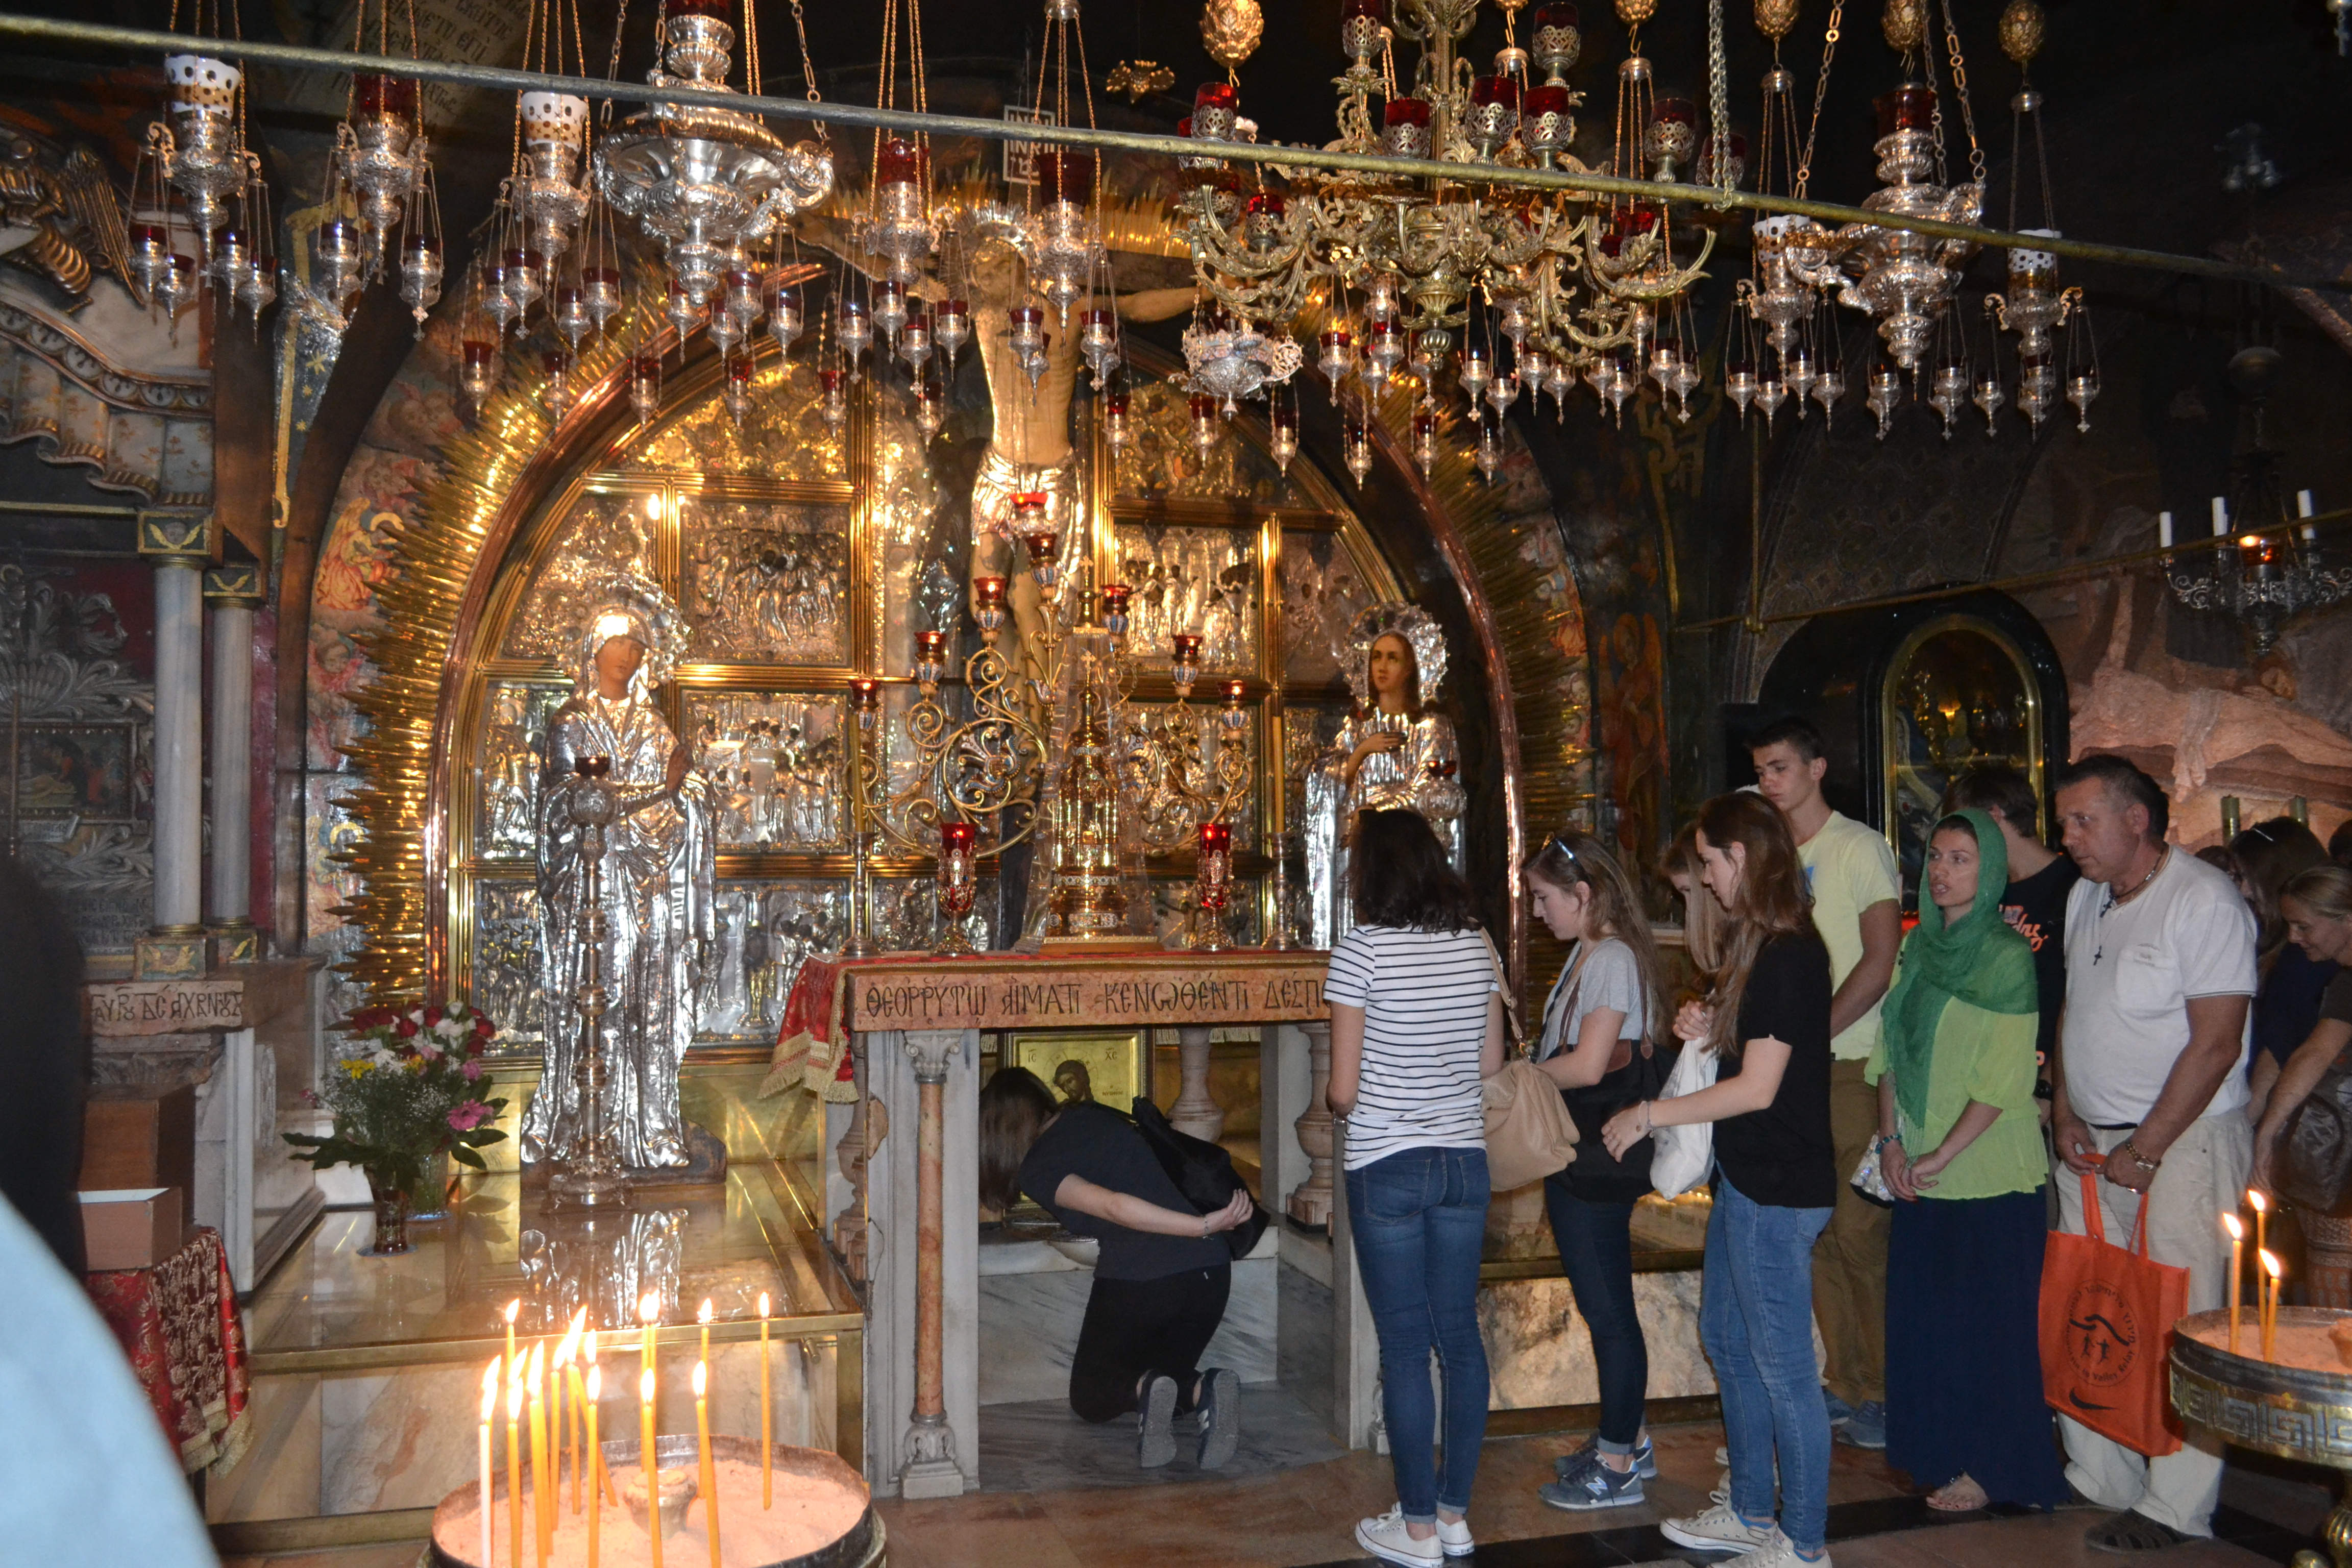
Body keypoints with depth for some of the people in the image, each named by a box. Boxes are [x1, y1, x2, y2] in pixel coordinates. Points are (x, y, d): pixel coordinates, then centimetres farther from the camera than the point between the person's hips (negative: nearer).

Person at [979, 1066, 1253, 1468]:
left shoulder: (1035, 1168, 1)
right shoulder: (1095, 1114, 18)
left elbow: (1112, 1206, -14)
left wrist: (1205, 1226, -14)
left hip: (1136, 1280, -5)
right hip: (1210, 1271, 5)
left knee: (1090, 1397, 20)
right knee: (1168, 1375, 26)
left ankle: (1144, 1390, -14)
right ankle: (1202, 1391, -9)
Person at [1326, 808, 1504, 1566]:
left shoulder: (1362, 950, -14)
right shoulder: (1478, 947, 2)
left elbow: (1343, 1089, -12)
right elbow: (1491, 1063, 8)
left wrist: (1339, 1106, 9)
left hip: (1387, 1167, -5)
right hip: (1464, 1160, 5)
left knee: (1405, 1345, 4)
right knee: (1460, 1334, 14)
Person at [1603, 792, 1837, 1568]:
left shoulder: (1788, 954, -21)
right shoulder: (1761, 945, 11)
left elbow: (1758, 1088, -22)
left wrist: (1648, 1115, -15)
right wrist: (1710, 1027, 2)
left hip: (1779, 1188, -11)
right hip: (1747, 1177, 11)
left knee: (1782, 1363, 2)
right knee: (1726, 1338, 20)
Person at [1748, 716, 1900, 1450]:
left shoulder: (1859, 847, -5)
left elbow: (1880, 961, -11)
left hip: (1851, 1065, -6)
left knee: (1862, 1231, -4)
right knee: (1817, 1232, 9)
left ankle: (1889, 1390, 8)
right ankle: (1846, 1385, 20)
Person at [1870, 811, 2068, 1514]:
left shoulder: (2006, 956, -11)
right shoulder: (1919, 947, 8)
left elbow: (2003, 1079, -15)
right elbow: (1891, 1049, 9)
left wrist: (1942, 1154, -14)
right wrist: (1891, 1139, -1)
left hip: (1988, 1172, -6)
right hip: (1920, 1171, 6)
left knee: (1986, 1321, 3)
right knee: (1921, 1315, 12)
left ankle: (1990, 1467, 16)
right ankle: (1937, 1449, 27)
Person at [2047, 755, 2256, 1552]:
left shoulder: (2206, 902, -13)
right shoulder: (2086, 898, 11)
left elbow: (2216, 1043, -16)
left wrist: (2145, 1149, -14)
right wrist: (2064, 1109, 7)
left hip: (2182, 1142, -7)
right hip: (2091, 1144, 7)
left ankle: (2175, 1505, 9)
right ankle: (2102, 1479, 21)